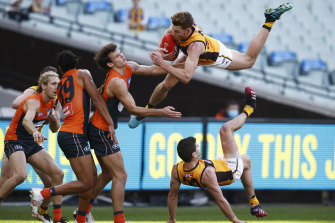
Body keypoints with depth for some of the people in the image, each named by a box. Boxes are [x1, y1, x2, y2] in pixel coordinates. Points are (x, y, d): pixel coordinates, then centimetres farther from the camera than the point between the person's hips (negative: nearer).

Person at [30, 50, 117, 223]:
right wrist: (110, 124, -7)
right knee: (86, 183, -11)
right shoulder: (82, 74, 2)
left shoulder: (60, 86, 20)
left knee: (93, 178, 13)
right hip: (74, 136, -8)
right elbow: (96, 99, -5)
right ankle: (43, 193, -12)